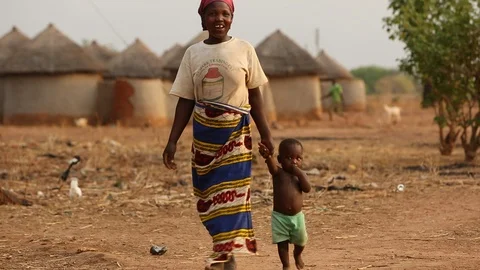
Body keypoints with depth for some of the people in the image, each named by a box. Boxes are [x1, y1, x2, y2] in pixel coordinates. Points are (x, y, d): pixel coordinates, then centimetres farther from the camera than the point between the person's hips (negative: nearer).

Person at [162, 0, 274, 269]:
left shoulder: (244, 50, -2)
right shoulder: (193, 53, 3)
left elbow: (254, 96, 3)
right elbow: (186, 101, 5)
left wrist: (266, 134, -2)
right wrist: (173, 141, -1)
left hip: (235, 132, -3)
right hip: (204, 134, 3)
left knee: (231, 194, -9)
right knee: (209, 196, 6)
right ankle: (226, 248, 20)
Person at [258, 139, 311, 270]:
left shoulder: (300, 175, 3)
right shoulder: (278, 173, -7)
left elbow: (307, 189, -13)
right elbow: (272, 165, -32)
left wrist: (300, 174, -20)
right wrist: (268, 156, -55)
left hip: (297, 216, 3)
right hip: (279, 216, -3)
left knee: (300, 241, 17)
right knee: (282, 243, 2)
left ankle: (297, 255, 49)